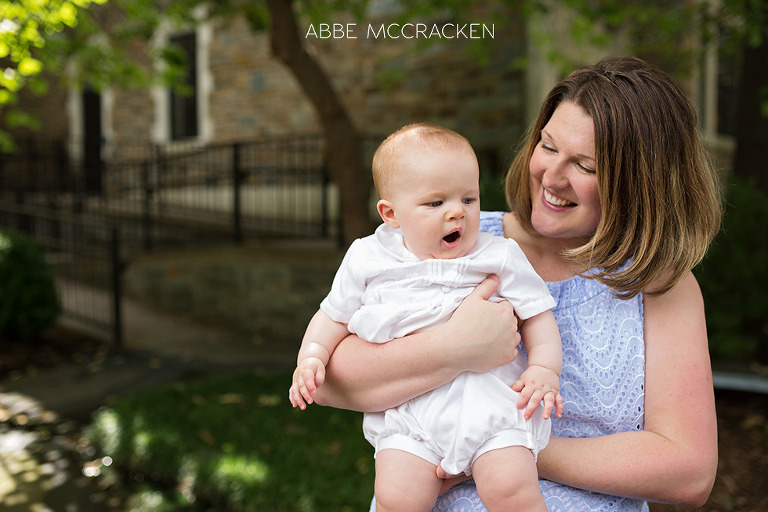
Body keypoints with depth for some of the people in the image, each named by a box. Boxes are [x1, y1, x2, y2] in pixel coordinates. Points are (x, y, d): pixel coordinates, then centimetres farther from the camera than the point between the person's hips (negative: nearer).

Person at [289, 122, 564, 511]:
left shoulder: (500, 257, 6)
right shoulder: (368, 261, 7)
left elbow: (537, 314, 11)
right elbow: (334, 316, 16)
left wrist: (544, 369, -4)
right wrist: (312, 356, -1)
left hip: (490, 398, 0)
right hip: (408, 412, 1)